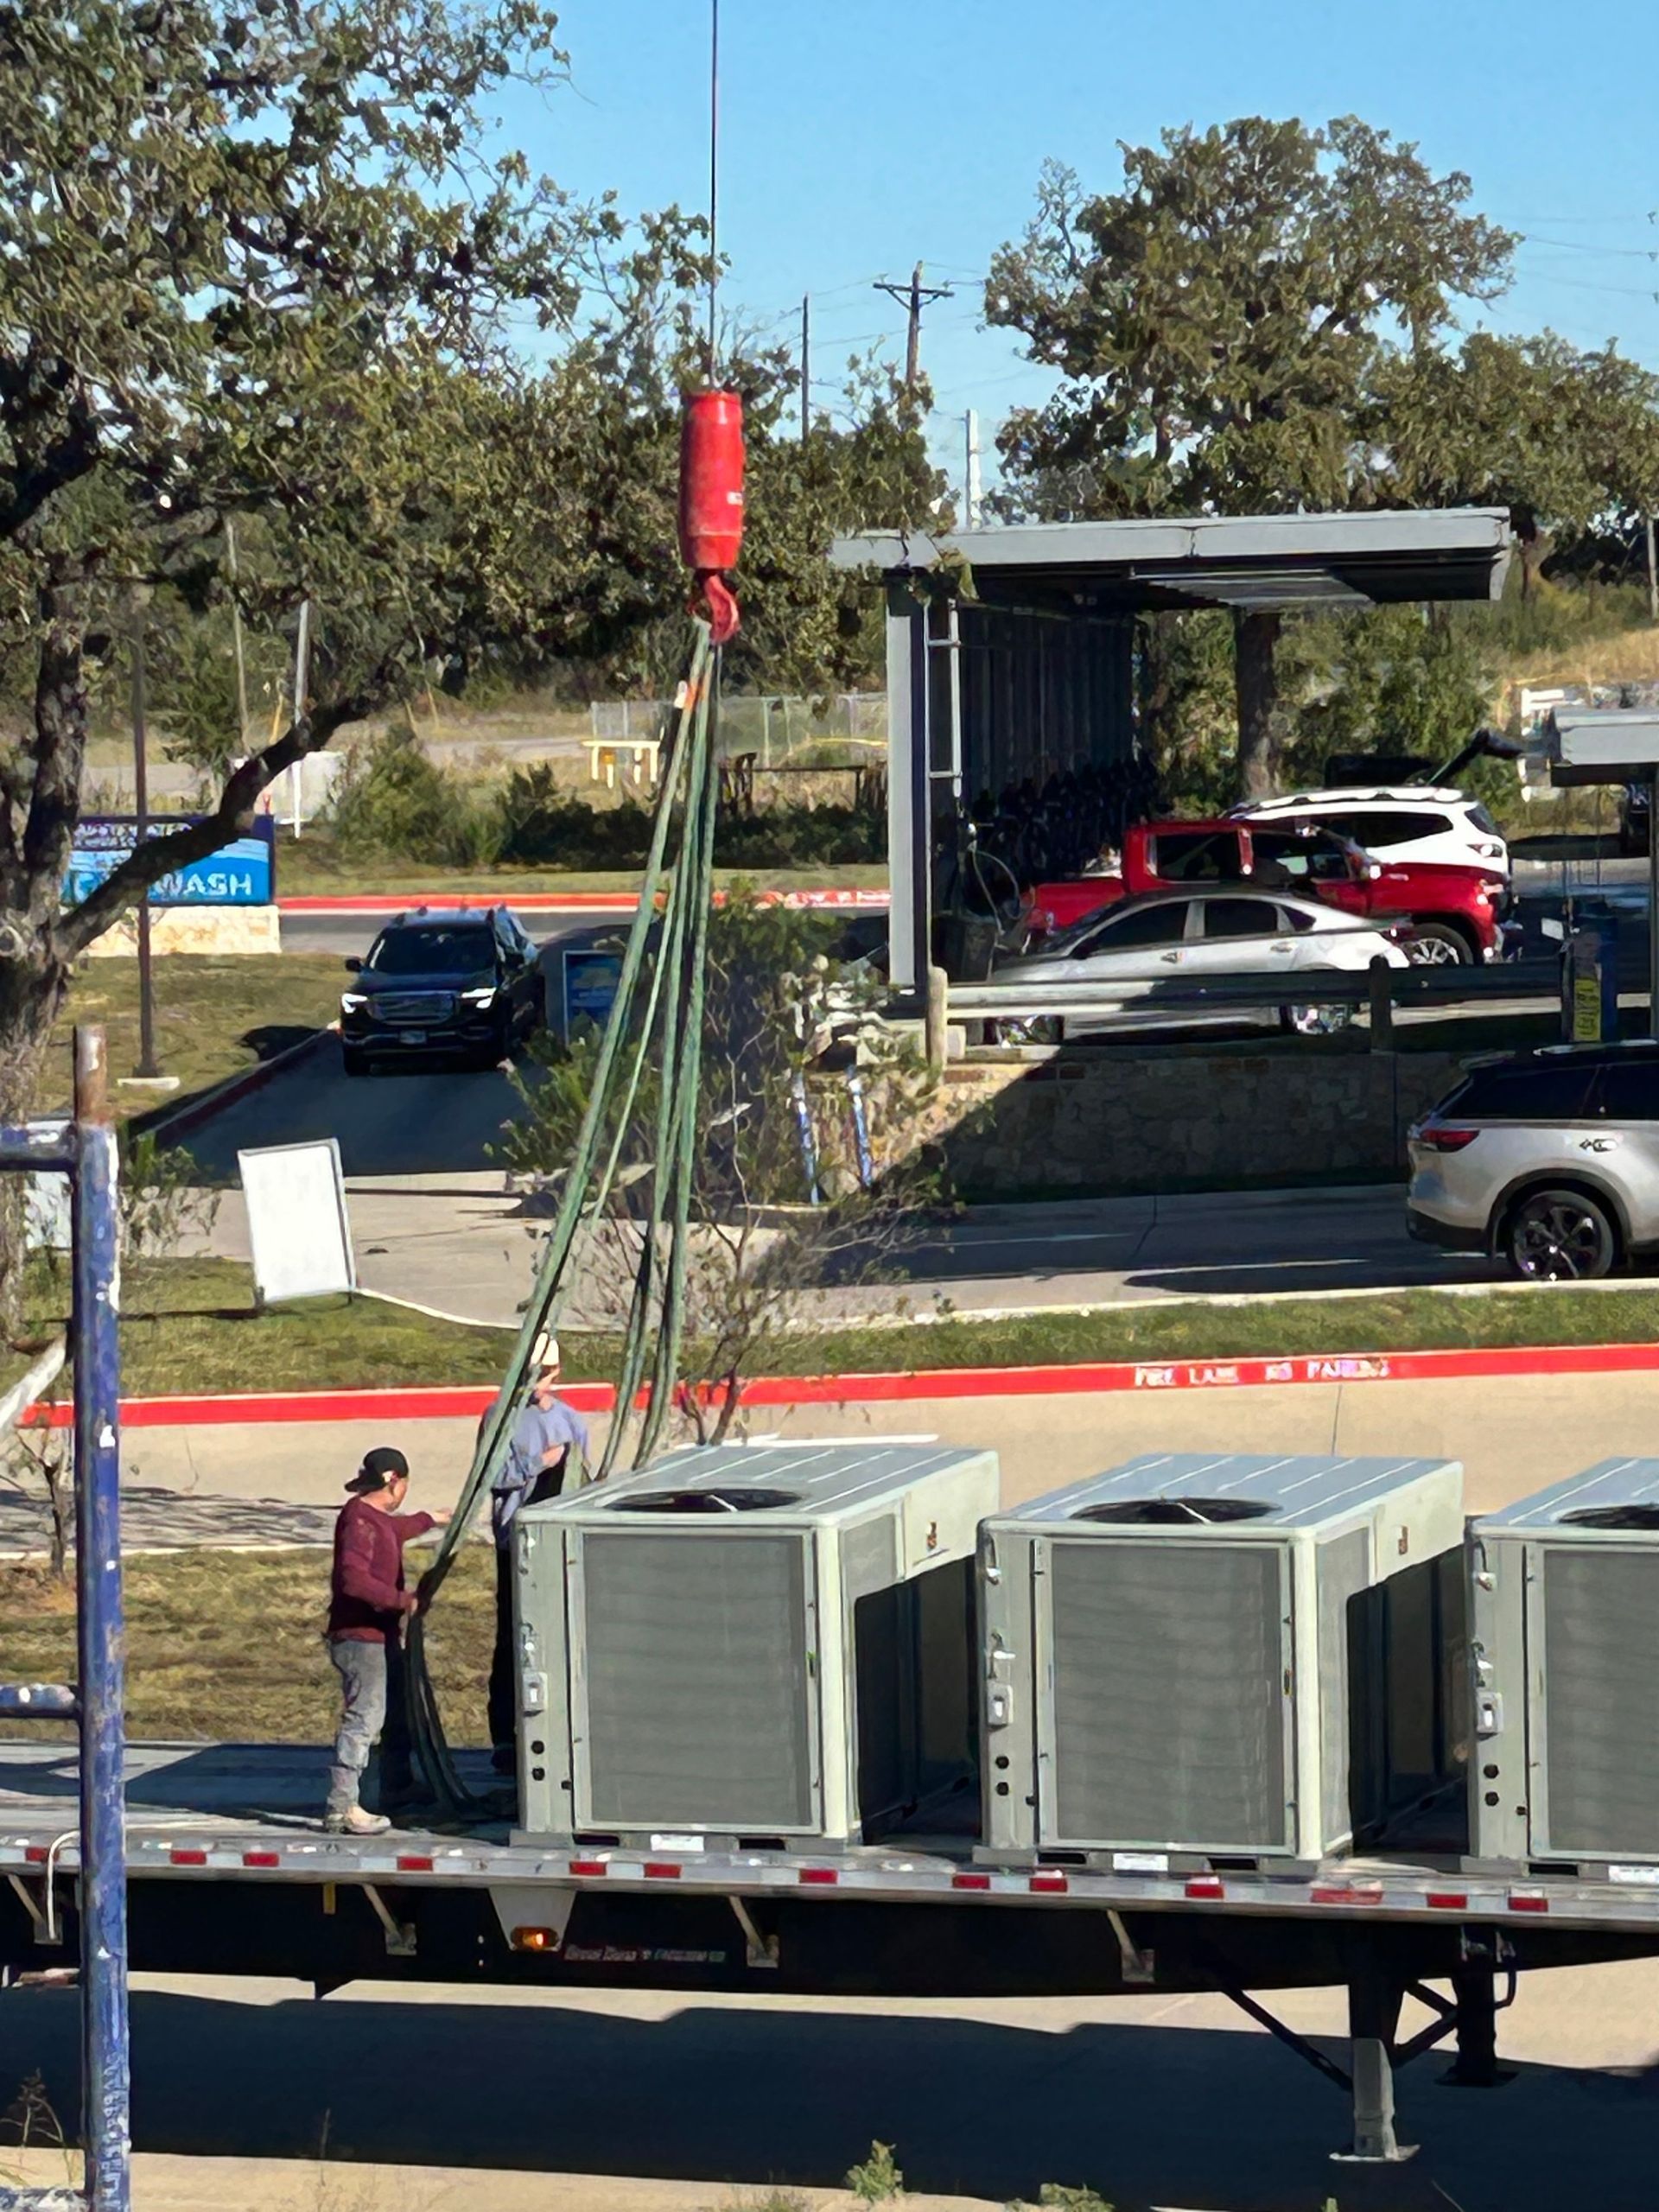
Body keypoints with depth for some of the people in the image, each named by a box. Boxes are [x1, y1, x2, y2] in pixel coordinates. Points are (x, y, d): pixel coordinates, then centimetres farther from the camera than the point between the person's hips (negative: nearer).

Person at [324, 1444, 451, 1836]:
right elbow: (354, 1579, -32)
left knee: (397, 1711, 24)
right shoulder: (359, 1520, -21)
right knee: (364, 1717, -15)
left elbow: (396, 1530, 40)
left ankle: (398, 1788, 42)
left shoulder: (378, 1518, 14)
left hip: (382, 1634, 11)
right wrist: (402, 1599, -28)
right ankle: (342, 1808, -19)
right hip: (359, 1637, -11)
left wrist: (430, 1520, 57)